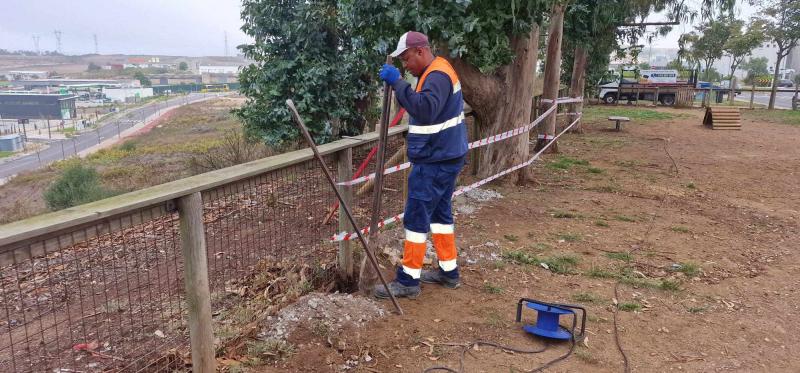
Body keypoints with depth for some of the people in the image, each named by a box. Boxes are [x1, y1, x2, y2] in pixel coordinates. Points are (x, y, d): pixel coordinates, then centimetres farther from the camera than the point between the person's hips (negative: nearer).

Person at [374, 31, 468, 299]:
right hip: (443, 157, 11)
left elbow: (426, 109, -37)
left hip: (435, 161, -11)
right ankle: (449, 271, 26)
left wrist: (397, 83, -34)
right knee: (439, 213, 16)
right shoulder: (437, 72, 15)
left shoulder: (437, 75, -19)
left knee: (416, 218, -5)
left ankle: (408, 280, 3)